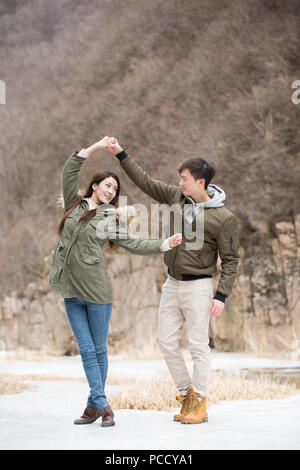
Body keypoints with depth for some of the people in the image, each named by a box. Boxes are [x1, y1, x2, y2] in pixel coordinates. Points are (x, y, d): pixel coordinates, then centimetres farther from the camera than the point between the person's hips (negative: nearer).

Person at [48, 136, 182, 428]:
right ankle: (102, 405, 2)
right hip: (71, 291, 2)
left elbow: (133, 244, 4)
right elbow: (69, 171, 8)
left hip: (96, 289, -2)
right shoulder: (75, 204, 10)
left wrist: (165, 245, -5)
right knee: (86, 349, 0)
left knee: (98, 349, 2)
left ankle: (95, 404, 8)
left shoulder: (111, 218, 6)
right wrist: (94, 149, 3)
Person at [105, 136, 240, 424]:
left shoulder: (223, 218, -12)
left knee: (198, 345, -3)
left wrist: (221, 296, -16)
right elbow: (145, 182, 12)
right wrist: (120, 154, 8)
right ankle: (186, 393, 21)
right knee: (166, 341, 7)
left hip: (197, 287, -6)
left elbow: (230, 260, -9)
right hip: (172, 284, 6)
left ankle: (199, 404, 6)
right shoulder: (176, 197, 3)